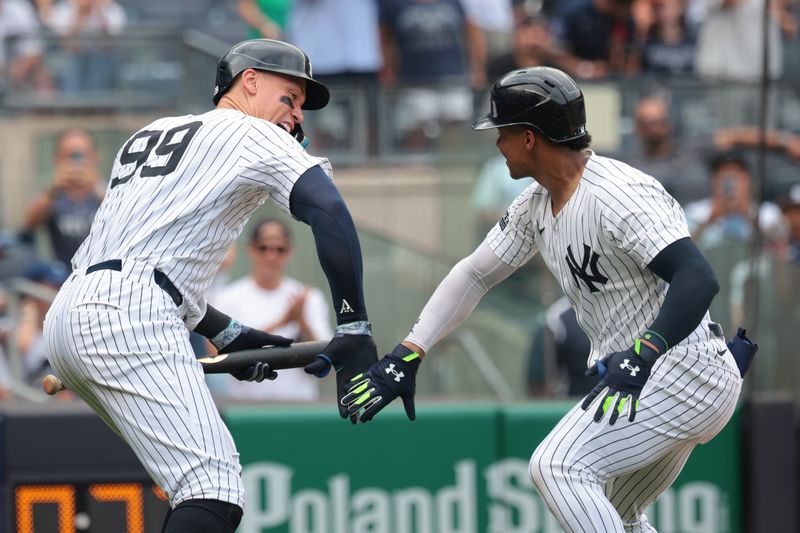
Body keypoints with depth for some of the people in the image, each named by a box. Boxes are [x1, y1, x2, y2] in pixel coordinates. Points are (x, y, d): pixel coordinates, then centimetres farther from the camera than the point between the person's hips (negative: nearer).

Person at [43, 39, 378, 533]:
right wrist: (355, 330, -14)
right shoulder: (254, 135, 7)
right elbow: (328, 210, -10)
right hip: (129, 319, -9)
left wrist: (225, 334, 28)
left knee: (203, 479, 19)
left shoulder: (149, 134, 31)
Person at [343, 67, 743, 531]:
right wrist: (407, 356, 6)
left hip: (685, 372, -10)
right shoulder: (536, 206, 8)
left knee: (557, 468, -22)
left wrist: (641, 354, -42)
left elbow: (699, 278, -30)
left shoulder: (617, 195, -22)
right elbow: (475, 275, 15)